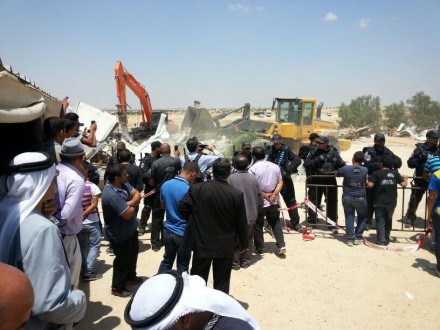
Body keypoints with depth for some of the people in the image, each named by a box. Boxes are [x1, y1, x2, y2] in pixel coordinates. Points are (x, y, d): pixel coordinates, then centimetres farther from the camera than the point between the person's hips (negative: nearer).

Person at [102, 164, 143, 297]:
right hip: (120, 235, -9)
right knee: (122, 261, 9)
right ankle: (117, 288, 30)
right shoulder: (112, 195, -35)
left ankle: (130, 276, 50)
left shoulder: (123, 184, -6)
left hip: (130, 229, 9)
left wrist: (128, 204, -24)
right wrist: (132, 205, -11)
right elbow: (128, 214, -32)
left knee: (133, 254, 27)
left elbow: (137, 195, -6)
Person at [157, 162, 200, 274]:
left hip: (168, 230, 6)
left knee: (167, 261, 22)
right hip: (183, 233, -6)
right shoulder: (189, 190, -24)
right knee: (182, 266, 11)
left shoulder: (165, 185, -4)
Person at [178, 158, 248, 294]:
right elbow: (242, 223, -7)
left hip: (202, 243, 1)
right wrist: (243, 243, 8)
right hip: (226, 246, -1)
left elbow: (182, 207, -9)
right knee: (221, 283, 14)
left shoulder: (197, 188, -11)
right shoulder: (237, 195, -13)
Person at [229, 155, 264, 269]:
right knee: (248, 239, 18)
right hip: (251, 215, 3)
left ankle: (235, 262, 19)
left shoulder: (231, 178, -15)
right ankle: (246, 261, 27)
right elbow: (260, 197, 1)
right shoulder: (253, 178, -3)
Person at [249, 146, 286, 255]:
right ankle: (281, 245, 9)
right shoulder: (275, 166, 4)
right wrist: (274, 194, -9)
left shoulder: (253, 168, -10)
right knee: (275, 223, 18)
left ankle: (260, 248, 18)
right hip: (273, 201, 4)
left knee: (258, 225, 10)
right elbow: (280, 182, -1)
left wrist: (263, 194, -11)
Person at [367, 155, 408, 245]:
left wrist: (367, 179, 5)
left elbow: (370, 185, -16)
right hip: (391, 202, 3)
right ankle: (386, 239, 26)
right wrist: (405, 178, 18)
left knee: (380, 221, 3)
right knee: (388, 220, 18)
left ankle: (381, 240, -3)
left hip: (379, 201, -3)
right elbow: (404, 184, -3)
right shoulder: (395, 173, 1)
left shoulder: (376, 173, -7)